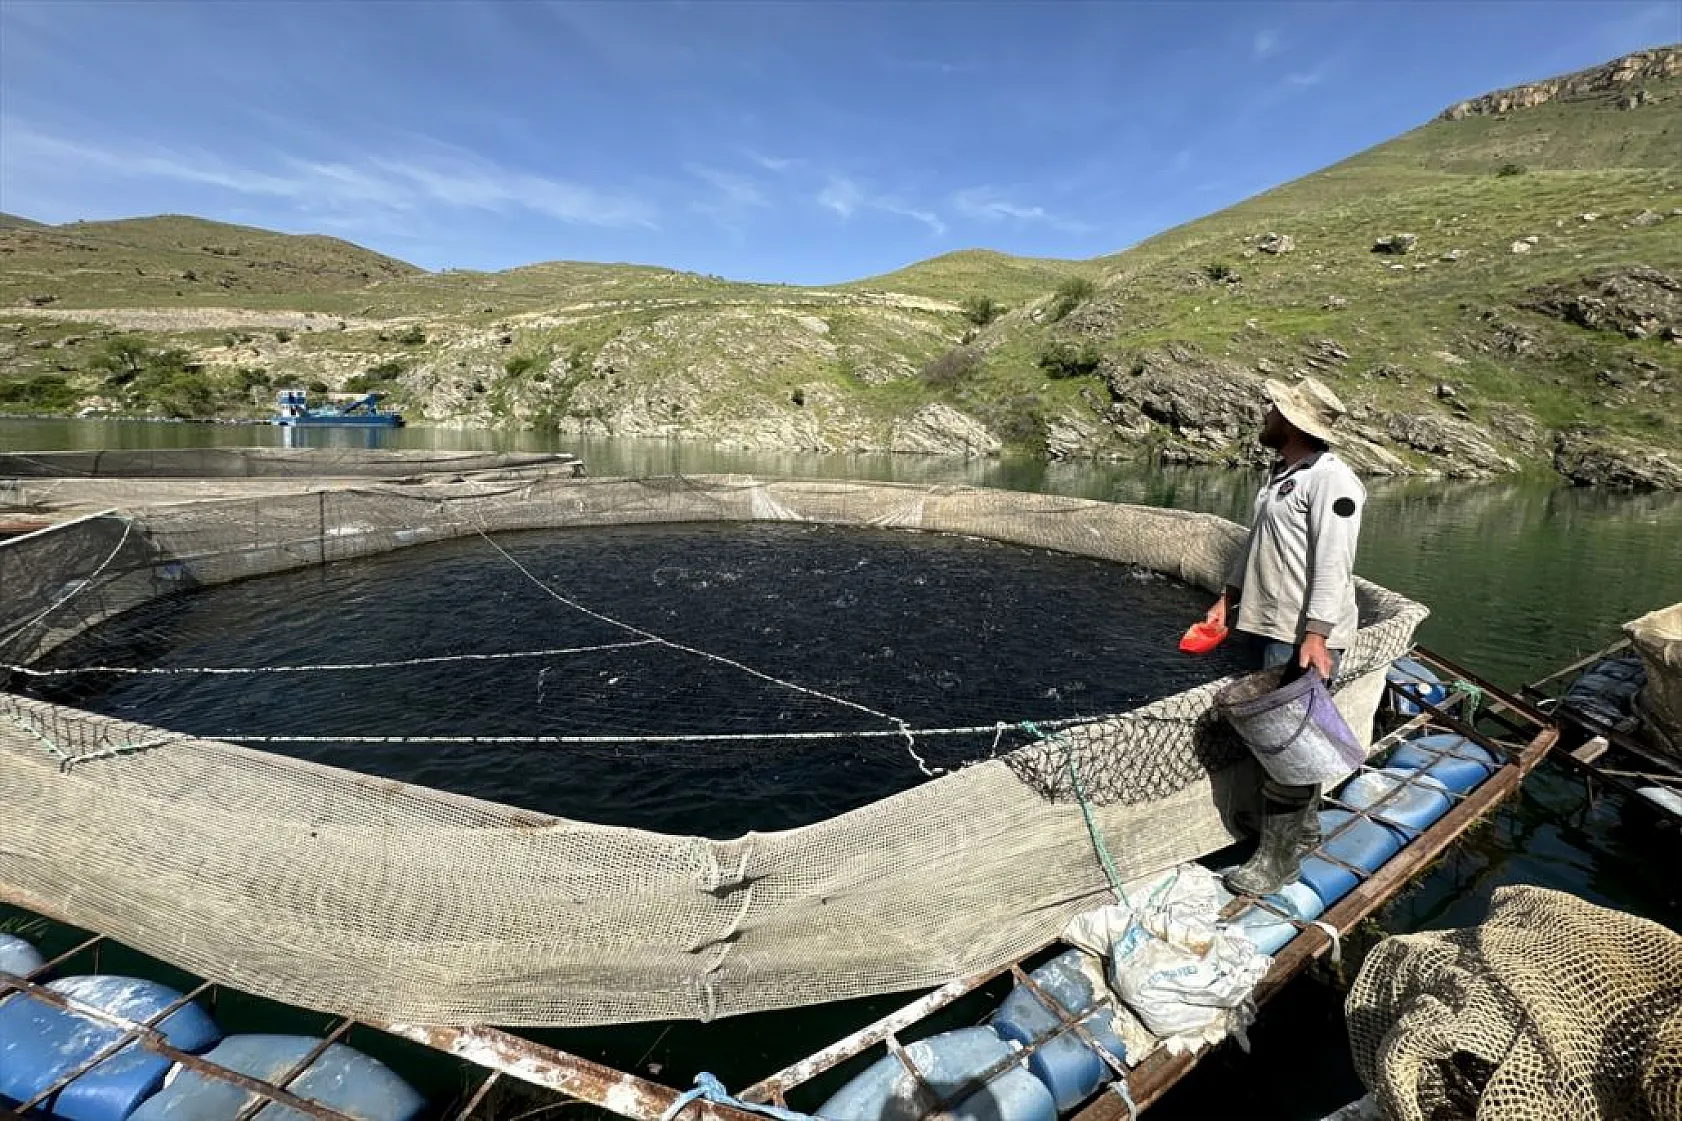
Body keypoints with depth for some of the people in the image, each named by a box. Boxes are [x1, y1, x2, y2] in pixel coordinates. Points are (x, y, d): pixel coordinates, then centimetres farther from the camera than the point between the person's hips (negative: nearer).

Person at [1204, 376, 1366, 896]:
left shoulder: (1330, 478, -14)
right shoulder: (1282, 472, 16)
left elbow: (1333, 564, -21)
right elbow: (1255, 542, 22)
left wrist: (1316, 636, -26)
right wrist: (1229, 596, 20)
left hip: (1304, 635, -9)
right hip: (1268, 626, 9)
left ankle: (1278, 860, 6)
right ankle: (1304, 828, 33)